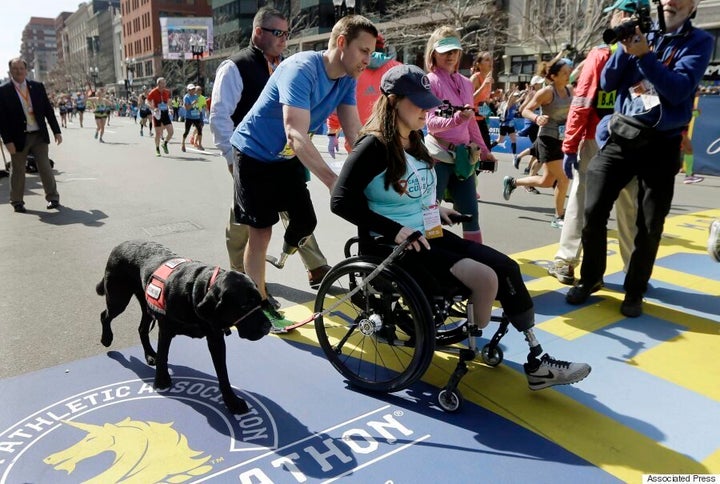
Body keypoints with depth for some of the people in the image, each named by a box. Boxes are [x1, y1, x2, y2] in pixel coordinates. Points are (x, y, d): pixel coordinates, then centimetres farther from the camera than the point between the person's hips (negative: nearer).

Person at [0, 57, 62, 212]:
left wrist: (56, 131, 3)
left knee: (45, 167, 3)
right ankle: (17, 202, 20)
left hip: (39, 135, 2)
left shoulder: (38, 87, 5)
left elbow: (48, 110, 8)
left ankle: (53, 198, 14)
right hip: (18, 137, -1)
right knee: (18, 171, 8)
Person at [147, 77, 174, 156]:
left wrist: (168, 109, 11)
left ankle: (165, 144, 19)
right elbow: (148, 101, 0)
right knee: (158, 133, 1)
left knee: (171, 132, -6)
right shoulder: (153, 92, -8)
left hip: (165, 113, 3)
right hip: (157, 114, -3)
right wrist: (153, 108, -15)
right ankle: (157, 149, 16)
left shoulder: (167, 91, 3)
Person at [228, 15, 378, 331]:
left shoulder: (347, 79, -7)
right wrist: (334, 182, -51)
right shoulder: (301, 69, -30)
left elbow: (354, 132, -11)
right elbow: (296, 134, -41)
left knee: (306, 221, 5)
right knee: (261, 232, -2)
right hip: (254, 155, -6)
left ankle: (286, 251, 40)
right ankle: (260, 305, 12)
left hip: (287, 157, 7)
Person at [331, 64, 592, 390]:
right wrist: (394, 230, -25)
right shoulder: (374, 146, -14)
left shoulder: (413, 142, 13)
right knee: (485, 277, -23)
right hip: (396, 244, -9)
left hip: (428, 234, 9)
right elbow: (341, 201, -22)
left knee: (507, 267, -3)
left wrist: (435, 209, 7)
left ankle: (536, 361, 4)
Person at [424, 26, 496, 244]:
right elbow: (431, 123, -16)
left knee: (471, 214, 8)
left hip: (463, 156, 6)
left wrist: (483, 150, 20)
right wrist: (457, 118, -32)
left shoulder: (466, 83, 14)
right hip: (439, 156, -6)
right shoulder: (430, 81, -5)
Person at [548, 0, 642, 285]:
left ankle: (565, 263, 10)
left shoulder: (601, 54, -6)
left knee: (581, 202, 6)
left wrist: (569, 147, -9)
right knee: (631, 209, 11)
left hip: (595, 143, -3)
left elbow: (581, 105, -12)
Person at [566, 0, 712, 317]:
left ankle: (634, 292, 19)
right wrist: (625, 47, -10)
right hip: (622, 135, 2)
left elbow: (679, 90, -14)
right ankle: (590, 278, 13)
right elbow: (607, 84, 4)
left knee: (650, 226, 3)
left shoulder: (699, 41, 1)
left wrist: (645, 55, -20)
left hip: (661, 145, -2)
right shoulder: (642, 34, 10)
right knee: (593, 211, -6)